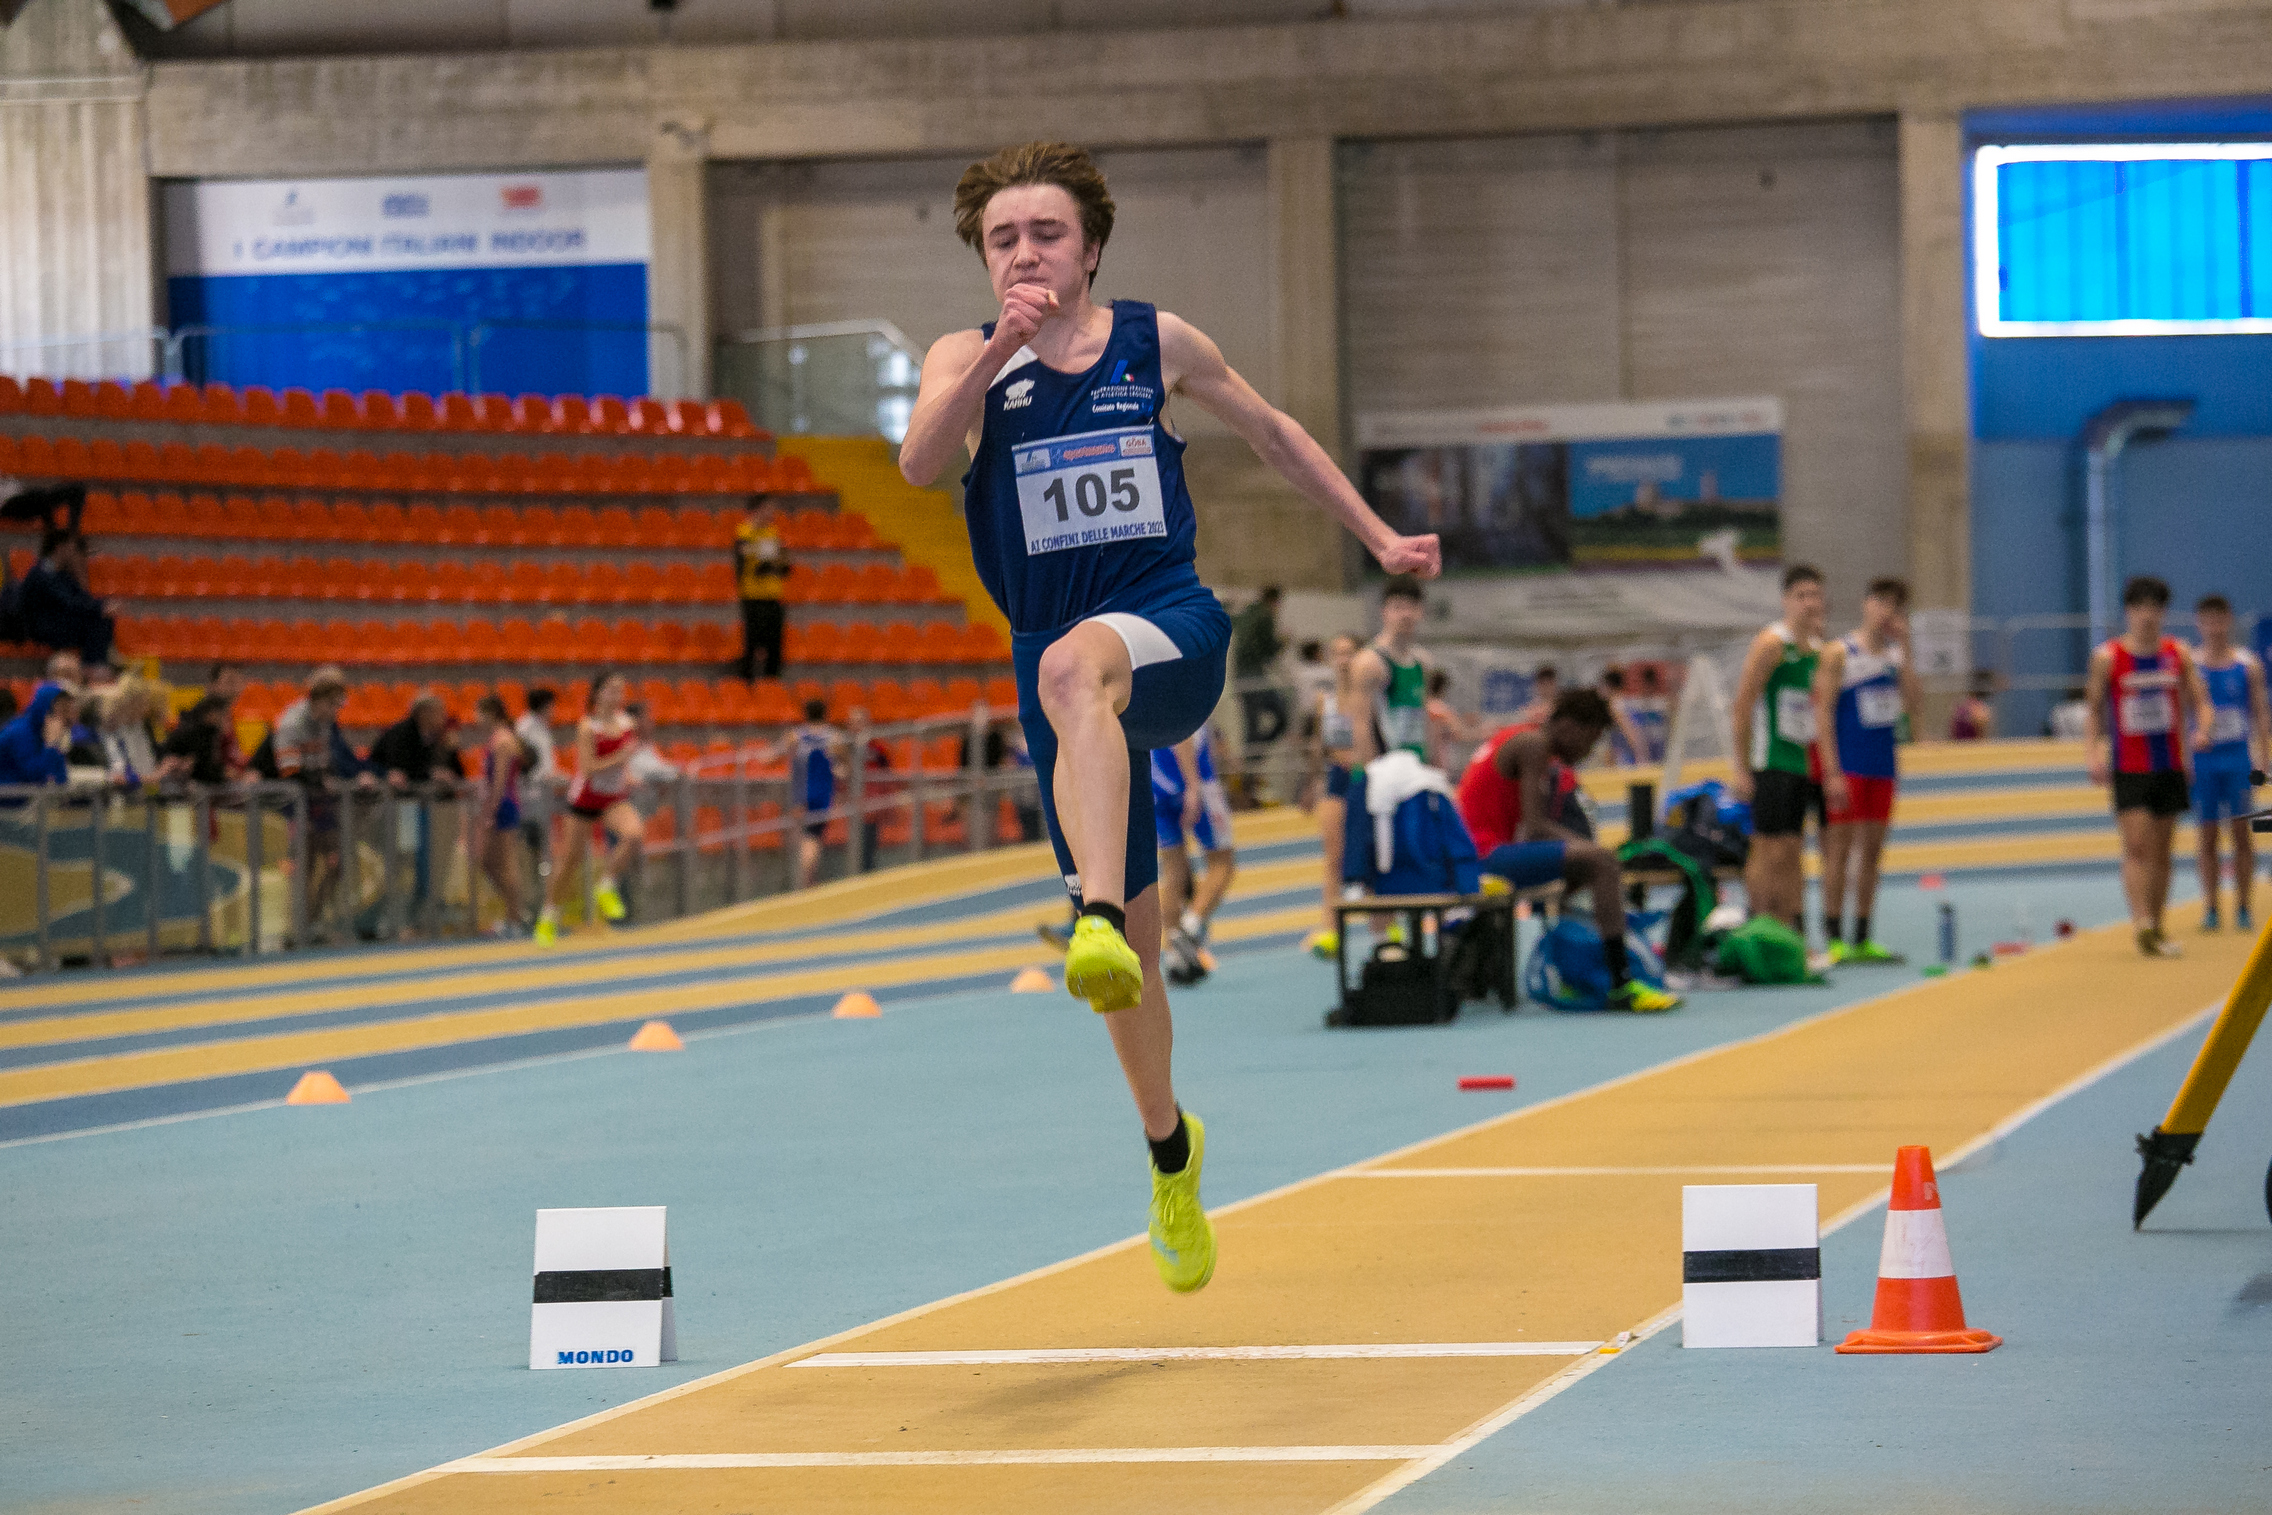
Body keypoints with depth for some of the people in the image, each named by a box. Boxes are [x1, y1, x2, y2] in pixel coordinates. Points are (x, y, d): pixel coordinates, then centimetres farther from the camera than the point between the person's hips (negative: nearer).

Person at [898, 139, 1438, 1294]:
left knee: (1072, 667, -40)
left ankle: (1100, 923, -59)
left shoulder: (1158, 343, 7)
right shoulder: (966, 359, 4)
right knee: (1133, 942, 7)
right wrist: (999, 350, -29)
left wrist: (1379, 539, 22)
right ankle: (1169, 1148, 32)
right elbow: (919, 462, -17)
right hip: (1060, 659, 2)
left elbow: (1272, 433, 23)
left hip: (1172, 631, -2)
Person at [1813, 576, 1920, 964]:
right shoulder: (1839, 653, -6)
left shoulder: (1895, 654, 10)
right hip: (1847, 767, -6)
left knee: (1872, 851, 8)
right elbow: (1822, 713, -11)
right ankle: (1835, 939, -4)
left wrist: (1905, 649, -5)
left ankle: (1863, 939, 14)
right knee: (1840, 849, -6)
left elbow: (1911, 707, -1)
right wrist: (1832, 772, -17)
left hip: (1882, 767, 6)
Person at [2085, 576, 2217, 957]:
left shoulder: (2178, 654, 5)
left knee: (2162, 851, 8)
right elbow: (2095, 709, 4)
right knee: (2137, 847, -15)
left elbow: (2201, 701, 6)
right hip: (2128, 767, -3)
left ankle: (2157, 929, 15)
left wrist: (2203, 727, -16)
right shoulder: (2107, 657, -2)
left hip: (2170, 765, 3)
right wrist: (2096, 751, -9)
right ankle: (2142, 925, -24)